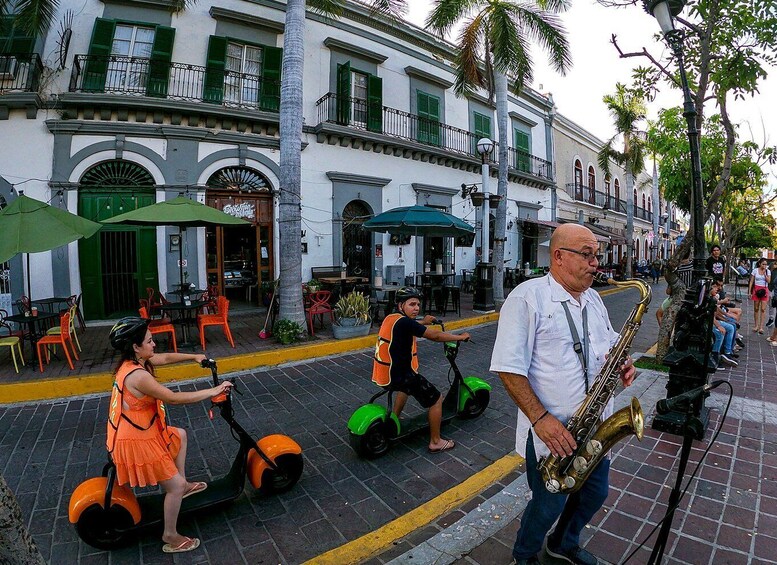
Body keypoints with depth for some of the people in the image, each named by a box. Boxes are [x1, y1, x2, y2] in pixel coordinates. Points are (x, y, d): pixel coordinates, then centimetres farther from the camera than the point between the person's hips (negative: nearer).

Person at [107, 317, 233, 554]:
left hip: (140, 432, 10)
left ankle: (183, 485, 37)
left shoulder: (134, 360, -3)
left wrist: (194, 357, 16)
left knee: (180, 435, 27)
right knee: (175, 485, 1)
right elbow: (174, 398, -27)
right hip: (135, 442, -10)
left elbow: (166, 357, 15)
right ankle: (171, 538, 19)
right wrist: (212, 391, -21)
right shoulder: (138, 375, -31)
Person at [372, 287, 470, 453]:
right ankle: (435, 442, 18)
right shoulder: (404, 322, -21)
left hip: (382, 374, 9)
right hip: (399, 376, -9)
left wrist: (423, 322, 41)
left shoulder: (390, 318, 6)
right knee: (436, 399, 5)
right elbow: (435, 336, -18)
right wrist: (460, 337, -5)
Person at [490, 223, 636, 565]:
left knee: (595, 493, 22)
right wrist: (541, 418, -26)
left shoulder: (593, 298, 8)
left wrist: (622, 363, -3)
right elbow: (509, 368, -21)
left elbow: (610, 344, 20)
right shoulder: (527, 297, -19)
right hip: (551, 431, -7)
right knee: (549, 506, 10)